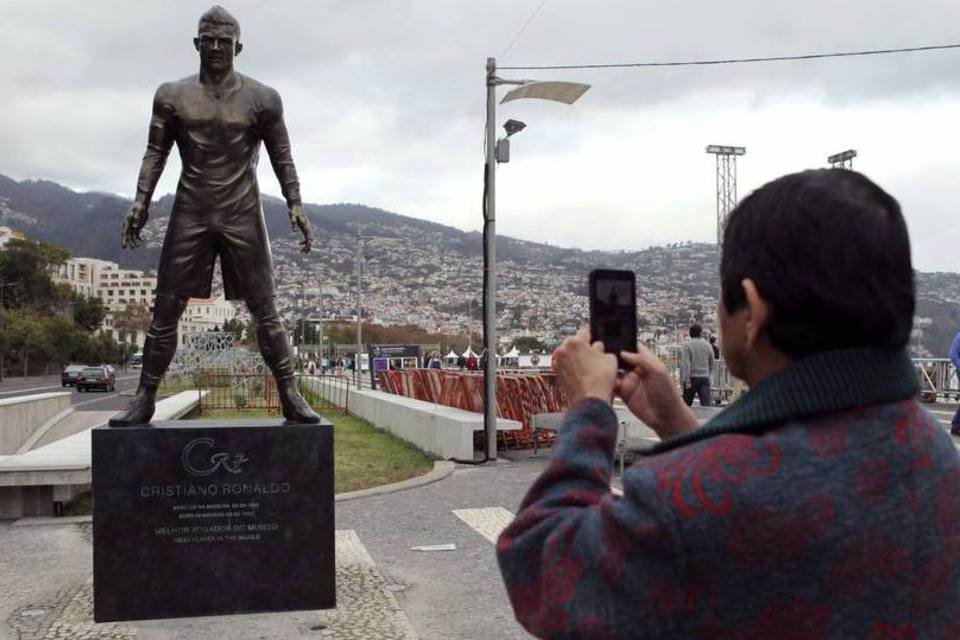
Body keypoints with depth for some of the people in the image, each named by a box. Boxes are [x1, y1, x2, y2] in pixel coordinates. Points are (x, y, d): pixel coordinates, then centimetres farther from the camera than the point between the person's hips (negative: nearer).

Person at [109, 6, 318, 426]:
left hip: (243, 217, -1)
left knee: (265, 311, -2)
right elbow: (156, 152, 8)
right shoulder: (172, 96, 7)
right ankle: (144, 398, 10)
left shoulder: (262, 99, 3)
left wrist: (295, 204, -7)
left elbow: (281, 157, 5)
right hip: (190, 215, 2)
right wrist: (141, 201, -3)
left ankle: (290, 396, 2)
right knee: (166, 310, 2)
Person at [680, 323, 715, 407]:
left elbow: (685, 363, -15)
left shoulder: (687, 345, -6)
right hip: (705, 377, 2)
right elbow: (711, 364, 14)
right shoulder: (708, 345, 7)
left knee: (686, 404, 12)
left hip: (692, 378, -2)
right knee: (706, 404, -6)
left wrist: (687, 380, -16)